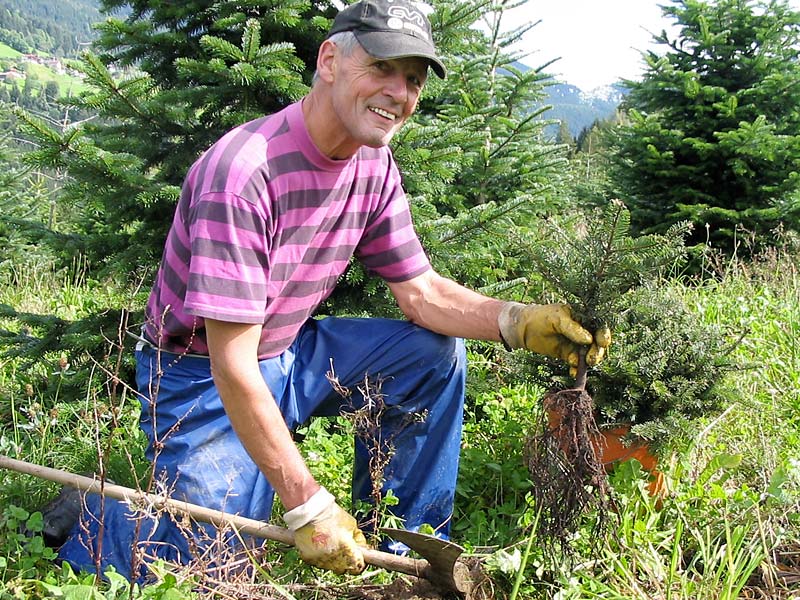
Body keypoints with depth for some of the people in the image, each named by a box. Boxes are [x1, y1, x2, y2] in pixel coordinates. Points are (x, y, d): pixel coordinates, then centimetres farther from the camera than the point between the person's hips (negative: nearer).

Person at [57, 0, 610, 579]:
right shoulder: (244, 170, -30)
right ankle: (84, 515, 13)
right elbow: (232, 366, -30)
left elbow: (422, 292, 1)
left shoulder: (375, 166, -4)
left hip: (291, 353, 7)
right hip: (201, 375, -7)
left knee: (436, 352, -6)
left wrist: (521, 322, -19)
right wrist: (309, 508, -29)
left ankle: (406, 549, 4)